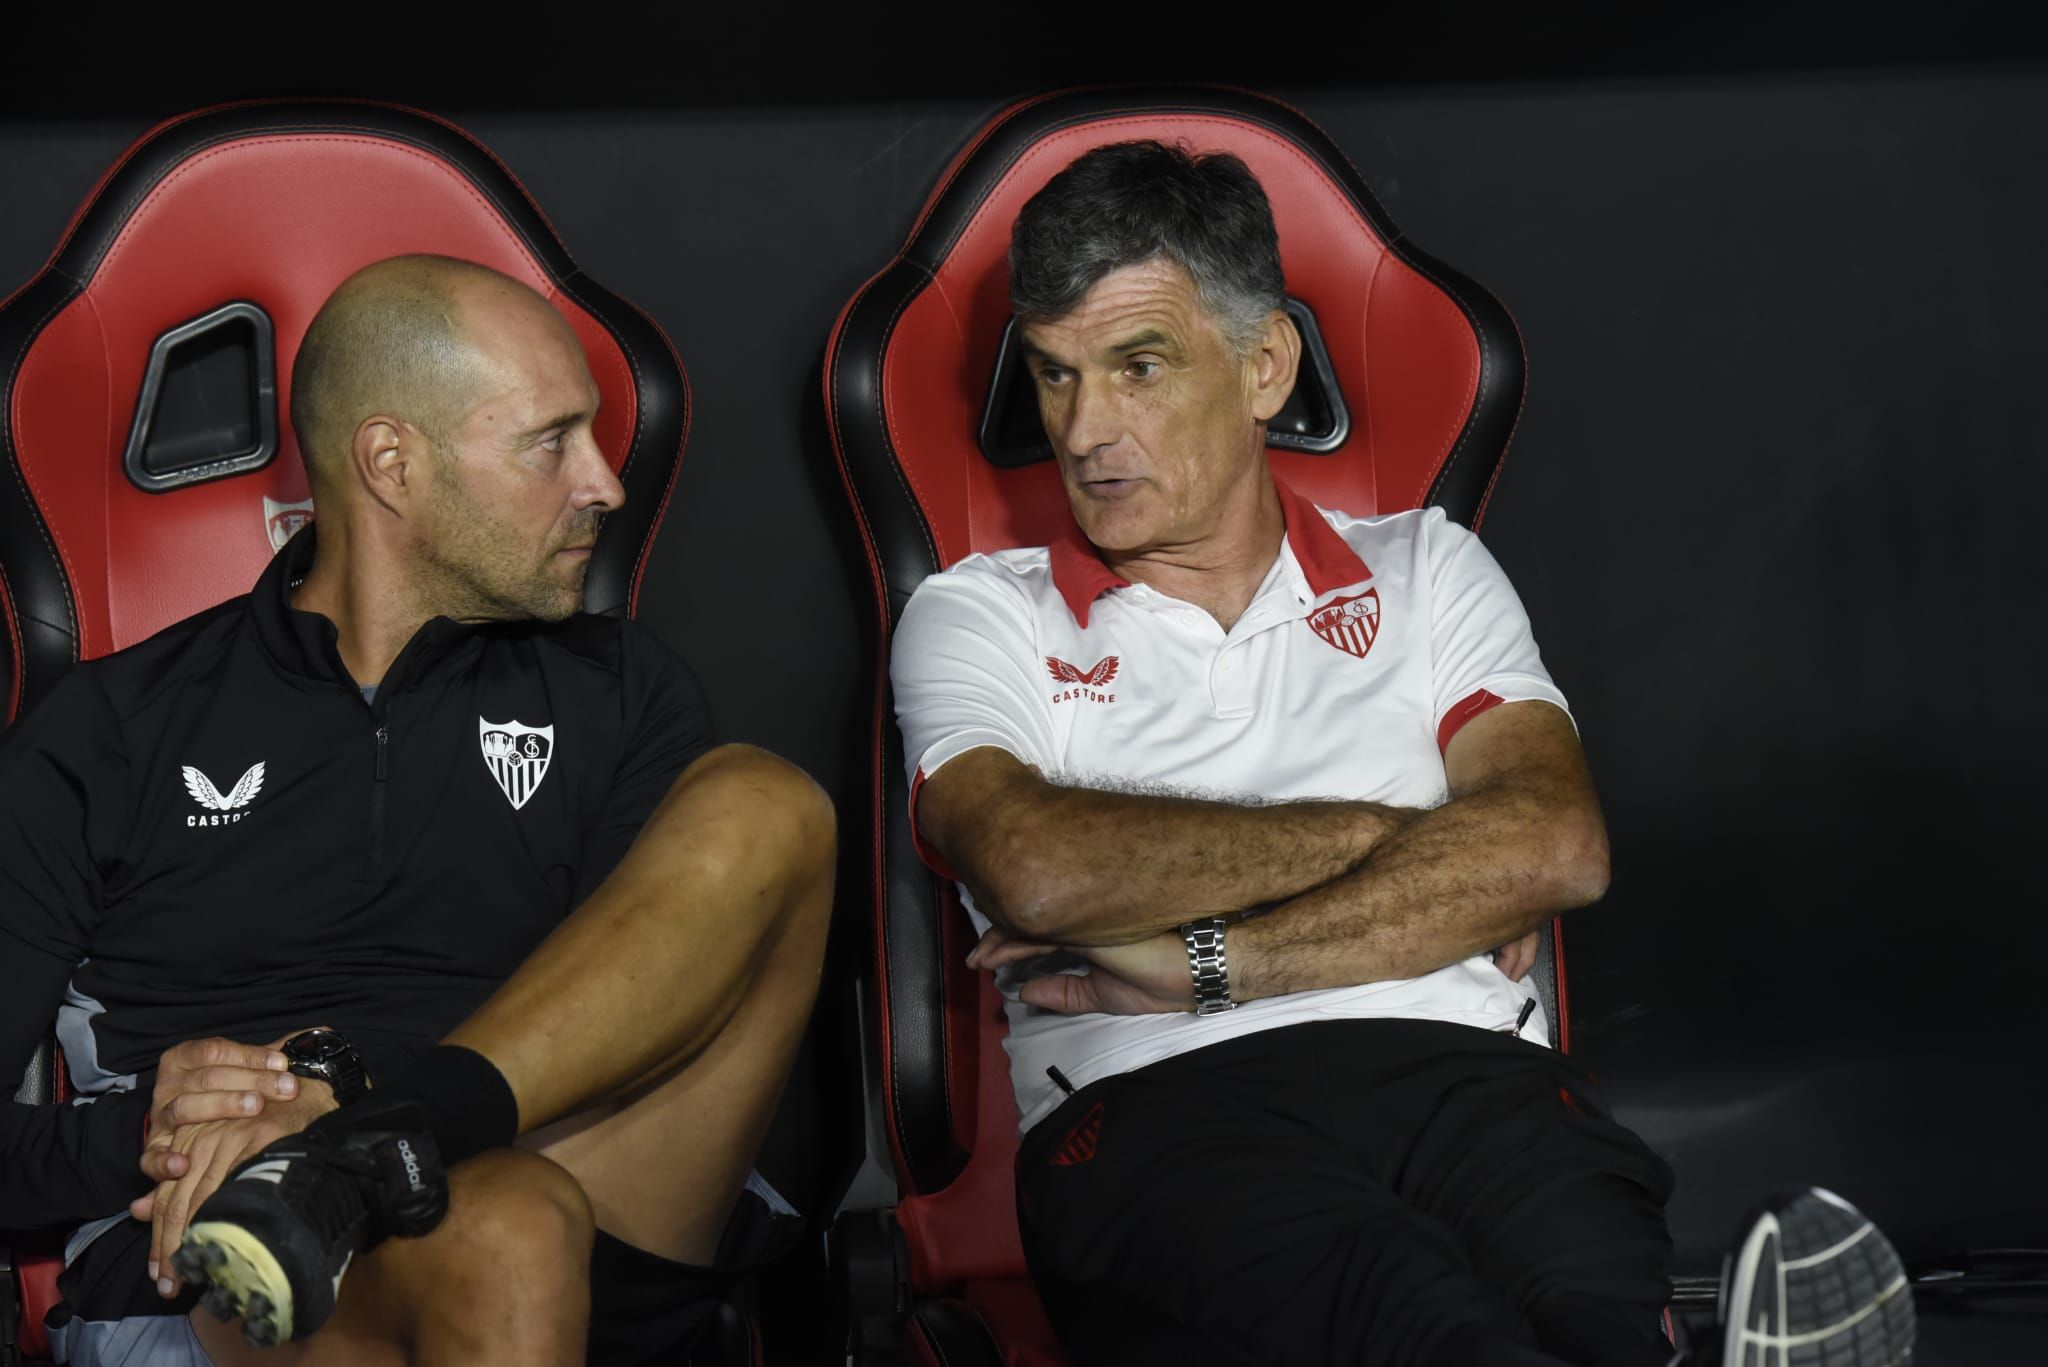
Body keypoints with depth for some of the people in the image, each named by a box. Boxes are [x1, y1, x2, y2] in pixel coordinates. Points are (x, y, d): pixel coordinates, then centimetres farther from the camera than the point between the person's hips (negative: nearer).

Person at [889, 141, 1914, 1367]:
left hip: (1461, 1071, 3)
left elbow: (1554, 843, 5)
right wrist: (1384, 833, 5)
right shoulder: (977, 618, 21)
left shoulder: (1427, 573, 25)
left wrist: (1208, 963, -3)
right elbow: (1035, 874, -3)